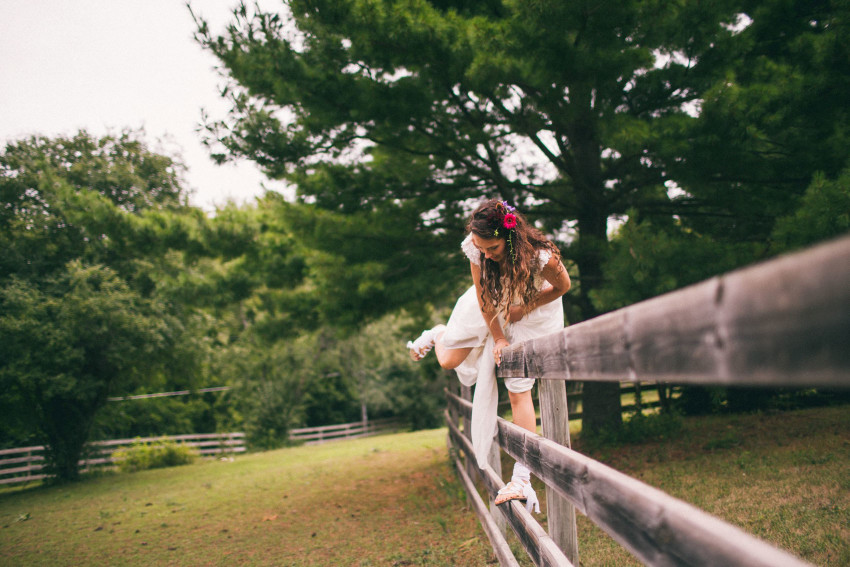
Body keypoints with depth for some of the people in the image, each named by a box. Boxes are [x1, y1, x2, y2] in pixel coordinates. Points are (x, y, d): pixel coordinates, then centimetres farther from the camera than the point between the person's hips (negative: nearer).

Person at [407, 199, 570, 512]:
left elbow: (563, 286, -17)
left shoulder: (541, 257, -40)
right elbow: (484, 297, -15)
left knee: (519, 389, -8)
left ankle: (522, 478, -3)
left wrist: (523, 309, -19)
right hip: (493, 305, 3)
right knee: (449, 361, 3)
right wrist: (498, 338, -13)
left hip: (535, 309, -3)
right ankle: (437, 334, 43)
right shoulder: (476, 250, -31)